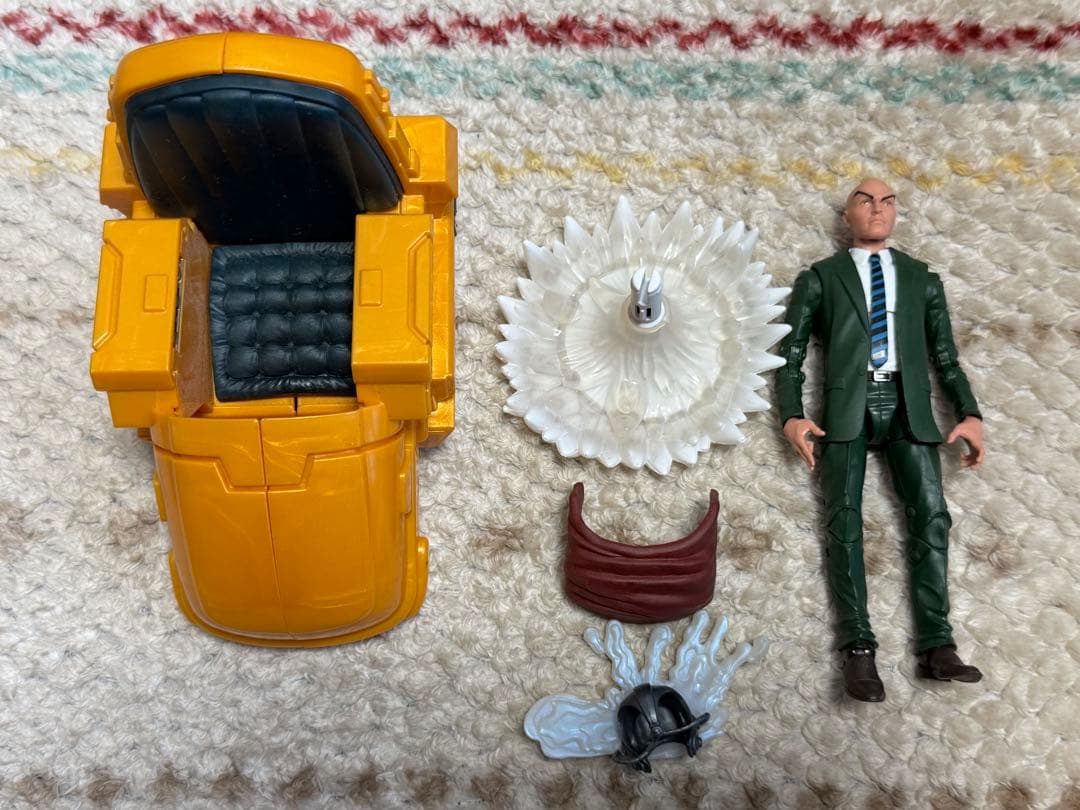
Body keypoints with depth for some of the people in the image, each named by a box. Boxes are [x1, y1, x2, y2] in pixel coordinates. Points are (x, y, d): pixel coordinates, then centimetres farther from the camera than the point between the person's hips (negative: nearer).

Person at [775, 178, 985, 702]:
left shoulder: (922, 278, 21)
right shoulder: (820, 277, 14)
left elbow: (946, 356, 16)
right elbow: (791, 352, 7)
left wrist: (970, 413, 1)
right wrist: (792, 416, -8)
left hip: (908, 406, 2)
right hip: (847, 407, -2)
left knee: (931, 515, -9)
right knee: (844, 518, -10)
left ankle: (936, 646, -5)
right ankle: (859, 648, -9)